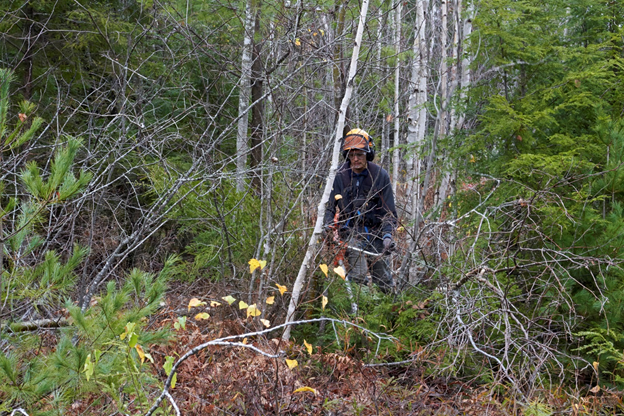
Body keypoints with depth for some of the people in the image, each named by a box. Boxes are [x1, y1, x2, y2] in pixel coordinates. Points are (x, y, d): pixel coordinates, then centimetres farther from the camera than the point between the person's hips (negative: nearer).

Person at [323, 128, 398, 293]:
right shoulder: (341, 175, -2)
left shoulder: (380, 175, -5)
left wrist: (388, 235, -18)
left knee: (384, 284, 7)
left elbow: (389, 210, -4)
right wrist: (328, 223, -12)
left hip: (375, 232, 1)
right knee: (358, 275, -20)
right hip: (350, 230, -1)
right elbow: (331, 205, 7)